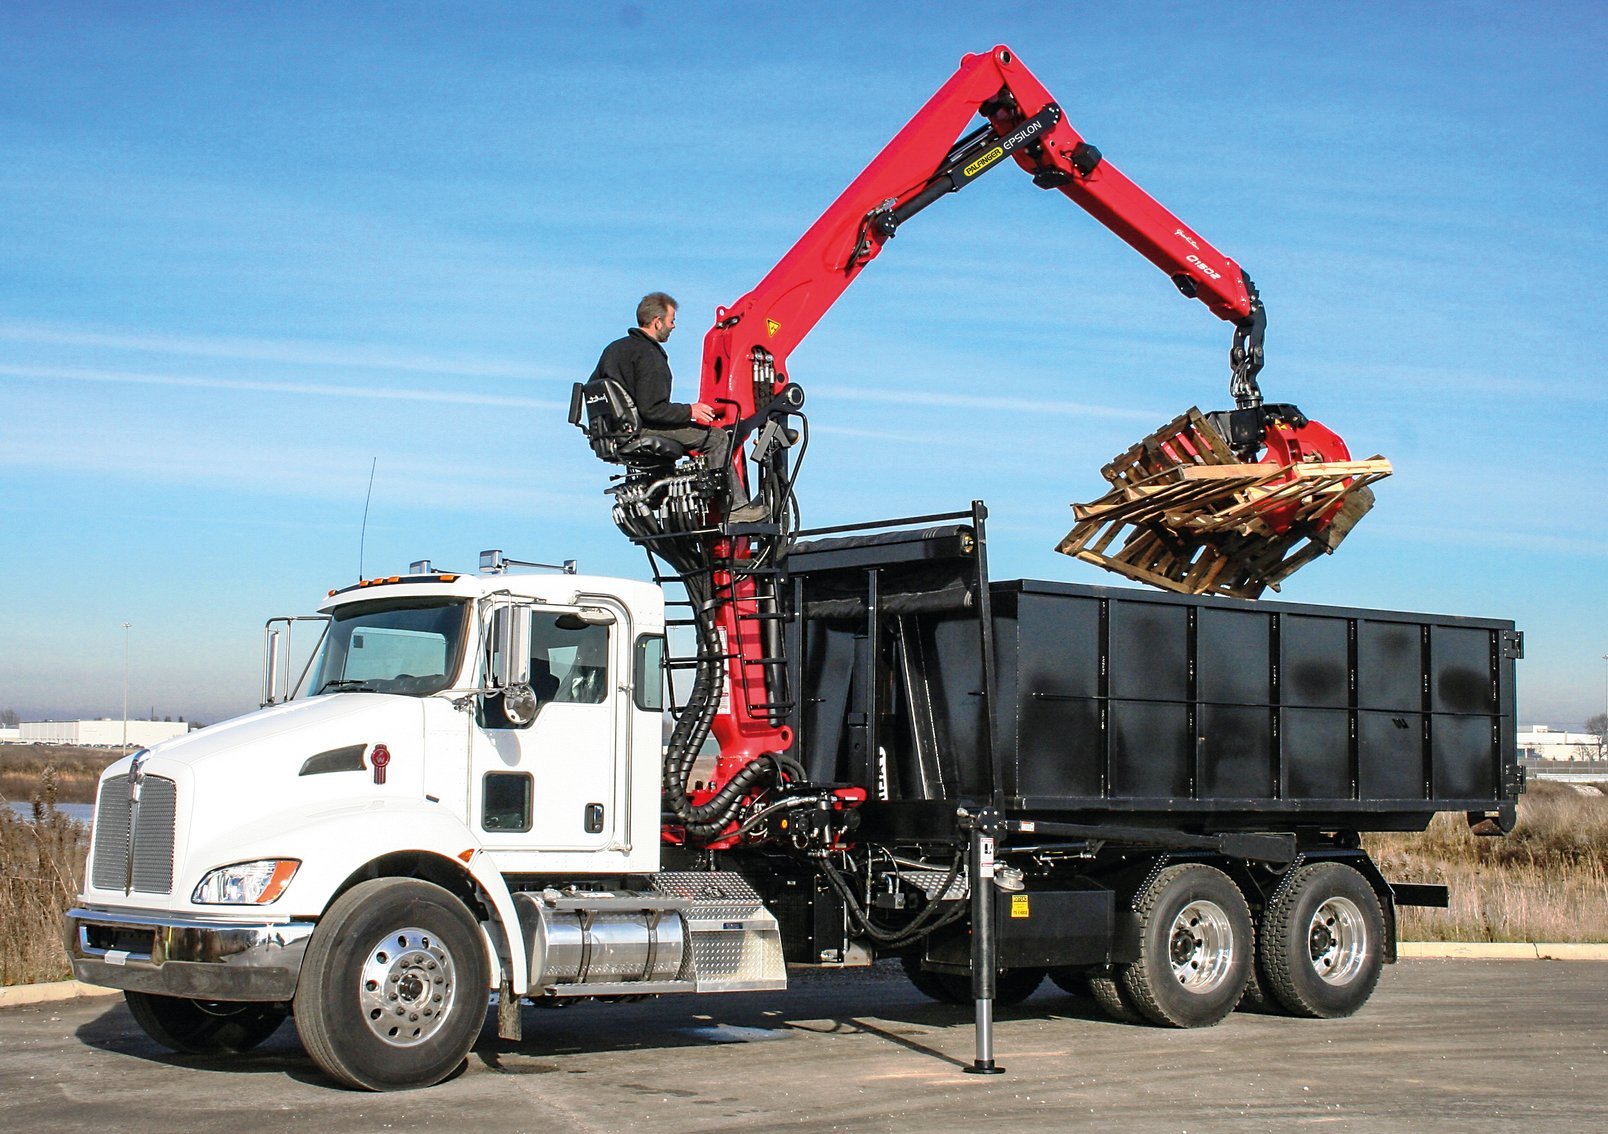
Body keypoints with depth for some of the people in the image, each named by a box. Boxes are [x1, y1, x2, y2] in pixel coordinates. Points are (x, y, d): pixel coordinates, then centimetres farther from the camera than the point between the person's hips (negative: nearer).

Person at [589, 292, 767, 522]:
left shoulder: (614, 348, 13)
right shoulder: (649, 356, -17)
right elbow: (651, 410, -24)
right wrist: (689, 411, -14)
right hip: (642, 432, -10)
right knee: (717, 437, -7)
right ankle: (735, 506, -9)